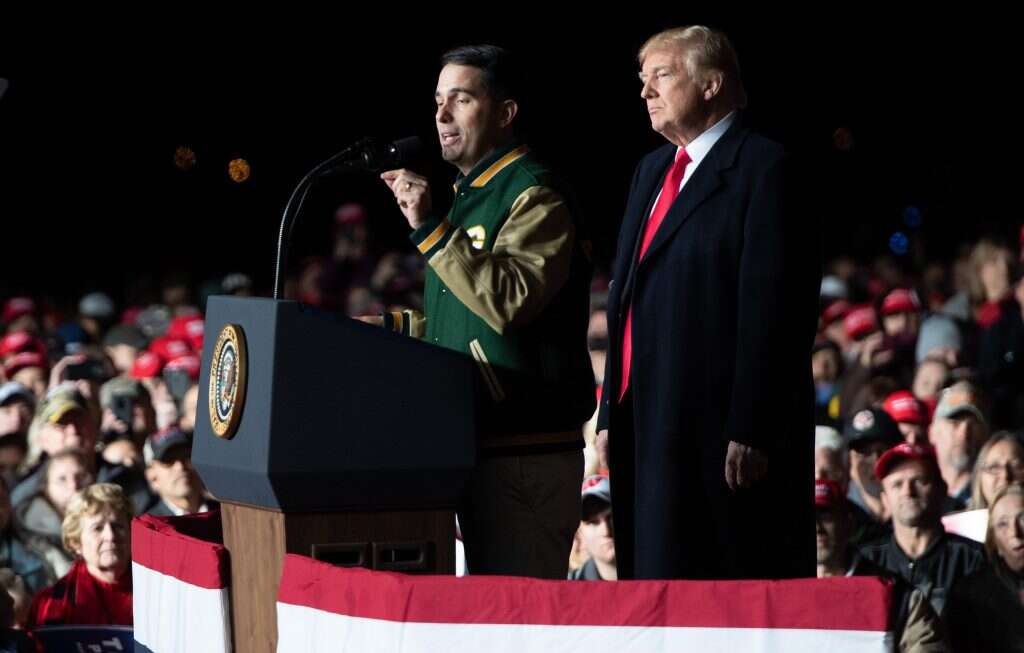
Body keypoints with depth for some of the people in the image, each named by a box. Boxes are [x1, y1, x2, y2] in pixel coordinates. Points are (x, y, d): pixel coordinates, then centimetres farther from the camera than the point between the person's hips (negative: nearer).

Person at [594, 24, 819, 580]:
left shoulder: (763, 168, -7)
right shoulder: (652, 170, 20)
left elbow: (773, 310, -14)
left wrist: (751, 431, -19)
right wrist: (612, 413, 15)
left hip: (717, 426, -8)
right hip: (646, 425, 8)